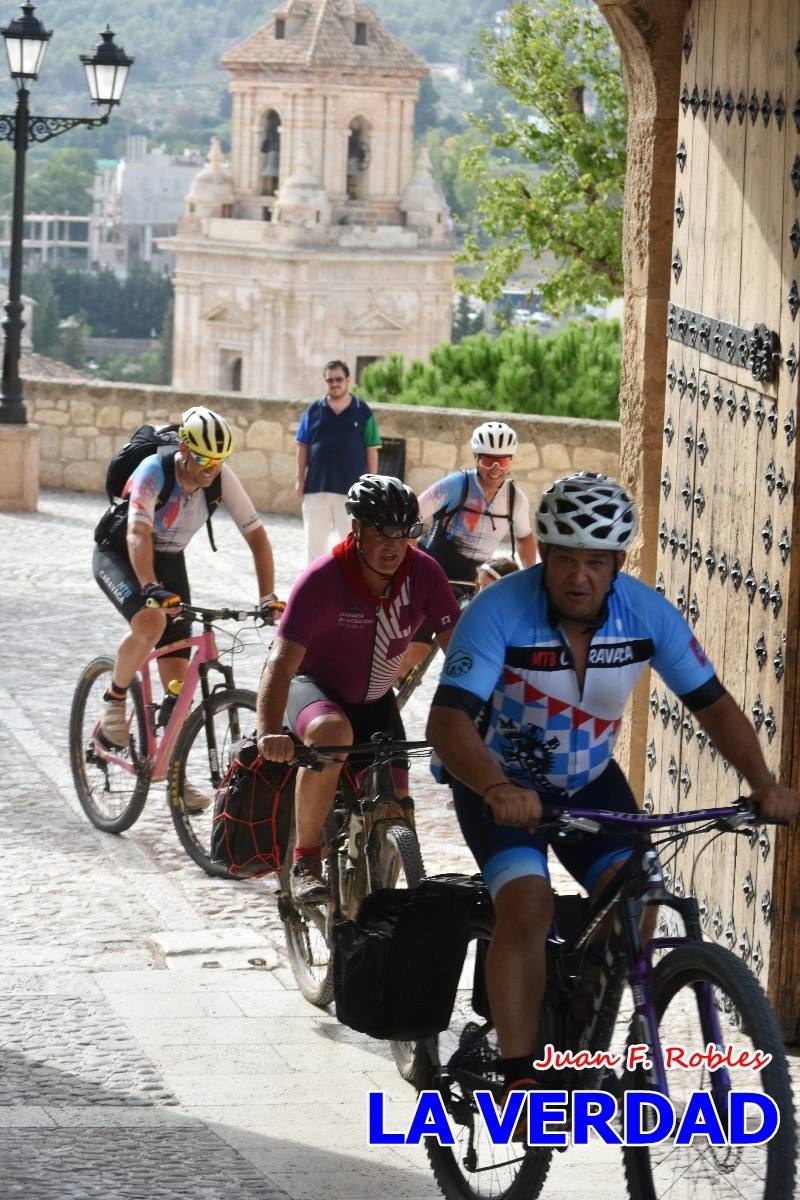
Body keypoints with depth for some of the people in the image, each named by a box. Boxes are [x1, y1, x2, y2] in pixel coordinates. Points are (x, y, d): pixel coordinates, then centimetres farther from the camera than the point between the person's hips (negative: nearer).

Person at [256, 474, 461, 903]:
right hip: (314, 687, -4)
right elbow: (281, 663, -37)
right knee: (332, 733, -39)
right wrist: (269, 733, -53)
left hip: (374, 699, 4)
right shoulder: (323, 579, -29)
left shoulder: (423, 573, -18)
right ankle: (305, 862, -25)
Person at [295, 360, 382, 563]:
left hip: (351, 488, -2)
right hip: (317, 486, 2)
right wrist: (300, 480, 2)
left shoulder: (363, 411, 1)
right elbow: (303, 447, 7)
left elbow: (371, 449, 2)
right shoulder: (314, 410, 4)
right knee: (314, 538, 8)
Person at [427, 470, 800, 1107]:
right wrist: (496, 789, -55)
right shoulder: (500, 612, -28)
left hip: (590, 781, 4)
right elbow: (448, 719, -36)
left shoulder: (648, 613, -17)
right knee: (528, 905, -25)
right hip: (502, 784, -4)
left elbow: (713, 702, -8)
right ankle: (520, 1079, -19)